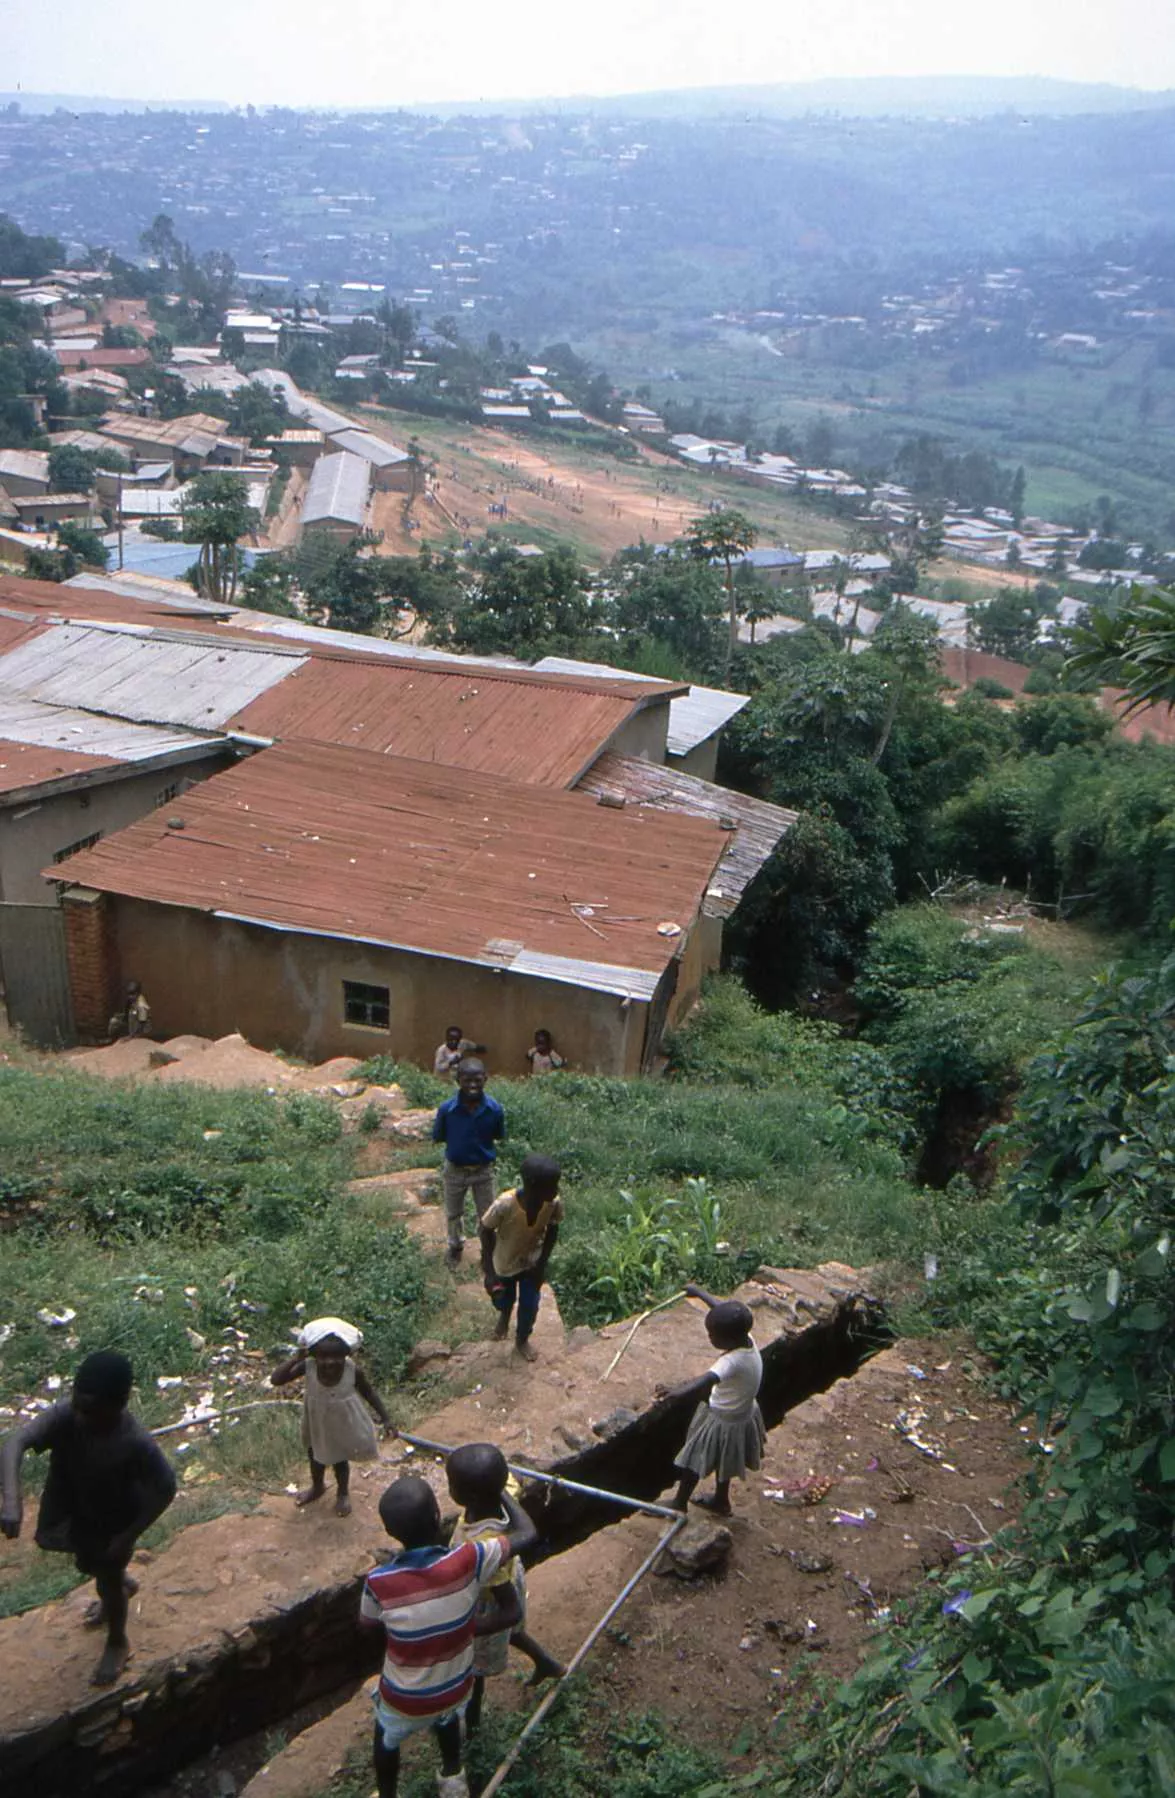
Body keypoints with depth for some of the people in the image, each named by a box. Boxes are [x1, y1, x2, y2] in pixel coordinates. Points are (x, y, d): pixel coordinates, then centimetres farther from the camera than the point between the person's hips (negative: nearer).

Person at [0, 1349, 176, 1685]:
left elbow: (166, 1489, -23)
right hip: (76, 1516, 4)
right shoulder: (64, 1416, -31)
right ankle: (124, 1585, 66)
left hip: (114, 1526, -4)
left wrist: (129, 1536, -20)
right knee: (92, 1567, 32)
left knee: (107, 1582, 21)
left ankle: (117, 1644, 52)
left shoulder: (136, 1444, -38)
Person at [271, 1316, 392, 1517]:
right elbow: (276, 1380, -32)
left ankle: (343, 1493, 53)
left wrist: (385, 1418, -13)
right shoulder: (308, 1367, -31)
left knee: (340, 1460, 22)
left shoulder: (353, 1371, -32)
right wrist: (296, 1358, -43)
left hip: (342, 1424, -2)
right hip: (317, 1423, 2)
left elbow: (369, 1393, -14)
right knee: (316, 1457, 29)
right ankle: (317, 1487, 60)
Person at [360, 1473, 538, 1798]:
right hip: (456, 1688, 2)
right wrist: (499, 1490, -8)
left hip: (405, 1700, -2)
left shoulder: (379, 1582, -31)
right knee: (447, 1720, 37)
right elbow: (528, 1534, -21)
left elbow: (368, 1625, -7)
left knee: (387, 1742, 32)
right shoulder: (467, 1562, -32)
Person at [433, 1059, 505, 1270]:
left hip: (484, 1170, 0)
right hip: (455, 1170, 0)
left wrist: (480, 1141, -12)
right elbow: (438, 1137, -9)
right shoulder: (446, 1109, -24)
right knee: (453, 1213, 24)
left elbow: (499, 1136, -4)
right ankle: (455, 1245, 51)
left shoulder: (495, 1109, -21)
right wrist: (459, 1138, -14)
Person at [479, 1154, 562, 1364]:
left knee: (530, 1305, 15)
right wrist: (489, 1270, -18)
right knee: (502, 1301, 23)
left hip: (532, 1262, 1)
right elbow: (487, 1231, -21)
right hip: (505, 1264, -1)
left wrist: (542, 1264, -7)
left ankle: (522, 1339, 47)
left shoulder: (554, 1204, -31)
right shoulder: (505, 1205, -40)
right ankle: (504, 1316, 61)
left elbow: (552, 1231, -9)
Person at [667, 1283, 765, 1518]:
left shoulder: (733, 1361, -40)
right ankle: (721, 1501, 50)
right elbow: (722, 1308, 1)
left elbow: (709, 1379, -59)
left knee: (693, 1462, 14)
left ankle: (679, 1503, 34)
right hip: (740, 1414, 8)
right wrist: (700, 1292, 14)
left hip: (725, 1422, -8)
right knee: (722, 1461, 30)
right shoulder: (747, 1339, -16)